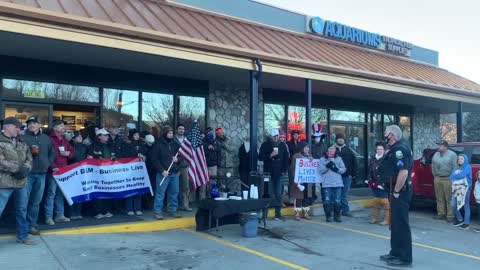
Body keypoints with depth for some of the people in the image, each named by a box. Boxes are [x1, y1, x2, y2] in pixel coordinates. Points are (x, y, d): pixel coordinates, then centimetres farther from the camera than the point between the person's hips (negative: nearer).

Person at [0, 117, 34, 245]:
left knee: (22, 210, 15)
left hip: (21, 182, 6)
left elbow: (29, 159, 11)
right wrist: (18, 169, -14)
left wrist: (25, 169, -9)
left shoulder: (22, 143, 14)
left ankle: (22, 236, 29)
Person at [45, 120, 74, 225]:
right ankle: (48, 217, 0)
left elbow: (73, 153, 21)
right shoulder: (50, 139, -4)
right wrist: (53, 167, -18)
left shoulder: (65, 140, 19)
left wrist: (69, 154, -1)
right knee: (51, 193, -6)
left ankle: (60, 215, 16)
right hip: (53, 171, -7)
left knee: (60, 193, 10)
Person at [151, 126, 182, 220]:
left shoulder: (175, 144, 11)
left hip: (175, 173, 5)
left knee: (174, 193, 9)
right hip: (163, 173, -5)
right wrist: (162, 170, -13)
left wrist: (178, 159, -3)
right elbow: (154, 159, -6)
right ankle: (158, 212, 5)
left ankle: (172, 210, 21)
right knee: (160, 193, -3)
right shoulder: (158, 145, -3)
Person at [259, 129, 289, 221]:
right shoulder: (265, 145, 3)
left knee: (278, 194, 0)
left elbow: (286, 159, 12)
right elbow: (260, 157, -1)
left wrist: (284, 171, 4)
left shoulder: (283, 146, 10)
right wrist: (270, 155, -14)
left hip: (279, 173, 2)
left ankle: (278, 214, 6)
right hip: (268, 173, -2)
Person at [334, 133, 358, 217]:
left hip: (347, 176, 1)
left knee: (345, 194, 6)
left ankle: (345, 210, 13)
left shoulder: (349, 150, 8)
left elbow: (354, 162, 7)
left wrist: (353, 173, 0)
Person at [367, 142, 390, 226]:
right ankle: (375, 218, 24)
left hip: (384, 185, -7)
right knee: (376, 201, 15)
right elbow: (370, 171, 17)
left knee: (386, 202, -6)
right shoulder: (372, 159, 12)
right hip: (375, 185, 7)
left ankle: (387, 220, 0)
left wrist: (385, 183, -17)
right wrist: (370, 181, 9)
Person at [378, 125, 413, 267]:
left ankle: (405, 258, 4)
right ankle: (396, 253, 27)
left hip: (401, 192, -11)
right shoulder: (395, 149, 15)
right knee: (396, 223, 17)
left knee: (401, 224, -4)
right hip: (398, 191, 11)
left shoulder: (400, 149, -18)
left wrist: (396, 191, -21)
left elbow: (403, 172, -27)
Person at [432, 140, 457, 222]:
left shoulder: (452, 154, -3)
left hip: (448, 179, -5)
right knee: (439, 198, 9)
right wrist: (435, 176, 11)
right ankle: (441, 213, 18)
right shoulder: (436, 155, 14)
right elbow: (433, 166, 17)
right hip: (437, 178, 6)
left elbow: (455, 167, -8)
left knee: (449, 198, -4)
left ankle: (450, 215, 1)